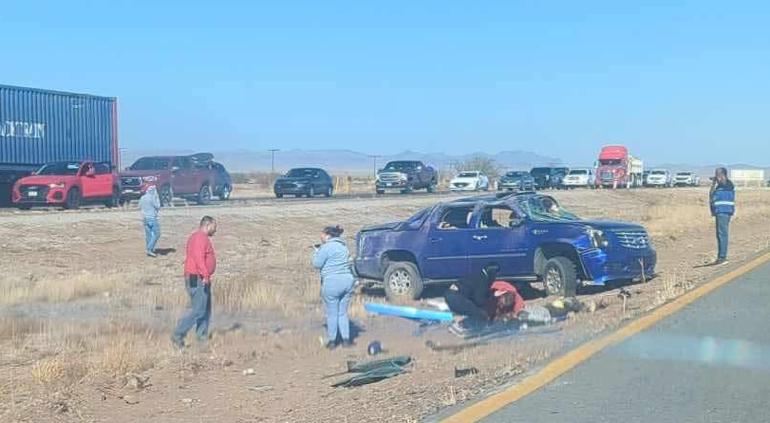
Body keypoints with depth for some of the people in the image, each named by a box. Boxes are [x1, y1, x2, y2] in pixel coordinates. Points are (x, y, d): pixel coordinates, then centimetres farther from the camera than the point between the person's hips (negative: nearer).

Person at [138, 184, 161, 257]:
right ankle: (149, 249, -10)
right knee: (156, 234, -2)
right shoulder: (152, 198, -16)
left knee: (148, 234, 13)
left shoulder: (142, 198, 7)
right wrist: (157, 198, -5)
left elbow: (140, 207, 18)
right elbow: (158, 207, -13)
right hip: (152, 218, -8)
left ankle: (148, 249, 16)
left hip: (145, 218, 8)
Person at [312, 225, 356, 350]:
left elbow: (317, 264, -8)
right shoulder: (343, 246, 15)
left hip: (332, 283, -7)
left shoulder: (327, 247, -11)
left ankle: (332, 341, 9)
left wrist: (318, 251, 9)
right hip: (347, 281, 7)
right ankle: (346, 340, 14)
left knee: (332, 314, 3)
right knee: (343, 313, 15)